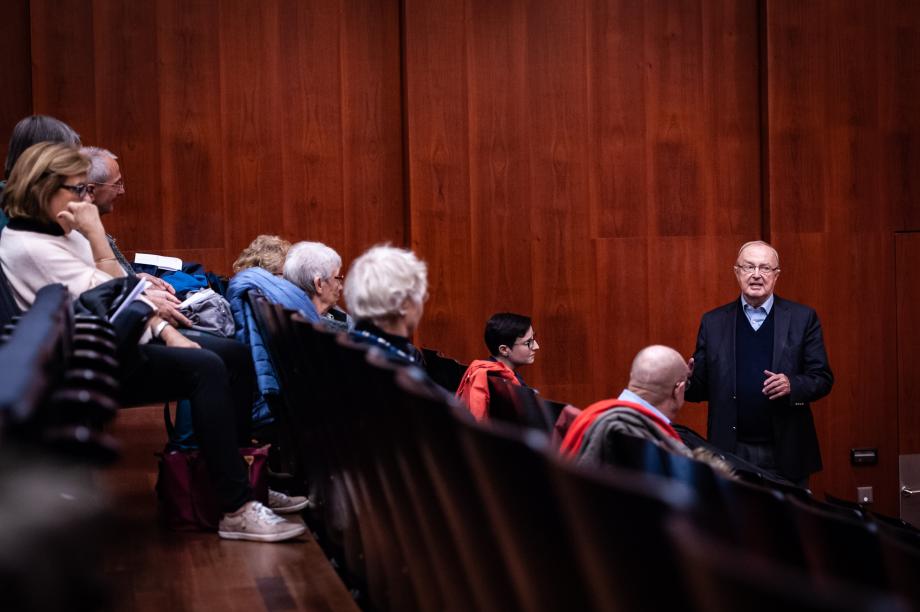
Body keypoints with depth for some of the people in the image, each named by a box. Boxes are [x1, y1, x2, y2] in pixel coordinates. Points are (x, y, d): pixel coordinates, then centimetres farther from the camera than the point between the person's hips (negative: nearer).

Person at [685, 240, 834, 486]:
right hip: (732, 454, 1)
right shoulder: (713, 322, 6)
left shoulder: (802, 318, 2)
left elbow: (823, 378, 1)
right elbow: (701, 387, 7)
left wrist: (792, 385, -19)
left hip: (786, 456, -1)